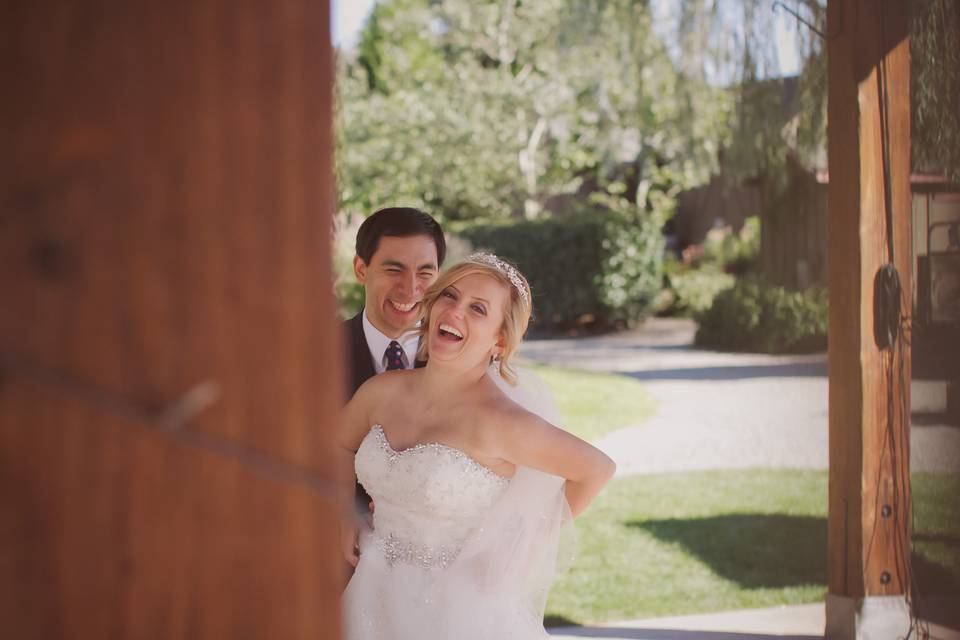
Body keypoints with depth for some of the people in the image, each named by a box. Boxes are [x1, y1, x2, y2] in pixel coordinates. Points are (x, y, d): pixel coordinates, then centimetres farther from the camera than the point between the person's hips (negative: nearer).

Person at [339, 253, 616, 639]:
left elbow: (597, 469, -12)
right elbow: (341, 444, 17)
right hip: (375, 601, 5)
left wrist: (531, 536, -2)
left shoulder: (497, 421, -21)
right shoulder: (382, 392, -4)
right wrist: (344, 519, 4)